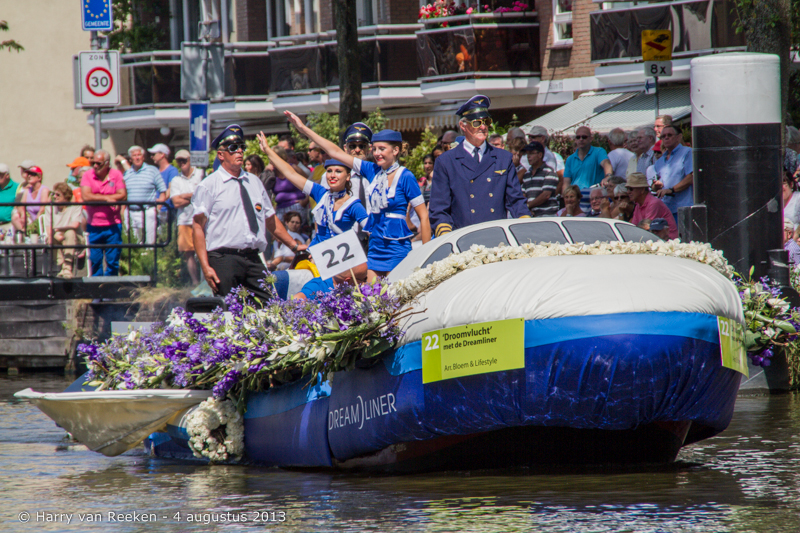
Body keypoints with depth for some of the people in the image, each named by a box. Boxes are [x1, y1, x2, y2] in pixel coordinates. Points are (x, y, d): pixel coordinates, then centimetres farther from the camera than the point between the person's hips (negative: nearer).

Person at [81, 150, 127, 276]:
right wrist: (107, 198, -15)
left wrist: (97, 198, -13)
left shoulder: (116, 175, 1)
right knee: (95, 260, 2)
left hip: (113, 225, -1)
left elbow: (123, 196, -8)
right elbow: (85, 196, -12)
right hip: (94, 226, 1)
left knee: (113, 260, 0)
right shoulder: (88, 176, 1)